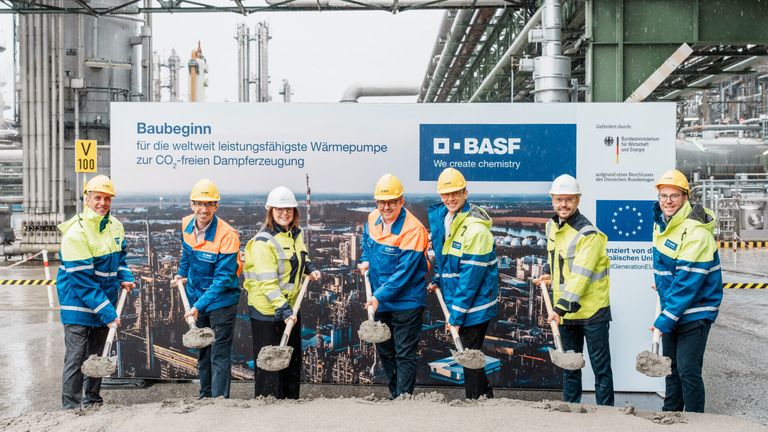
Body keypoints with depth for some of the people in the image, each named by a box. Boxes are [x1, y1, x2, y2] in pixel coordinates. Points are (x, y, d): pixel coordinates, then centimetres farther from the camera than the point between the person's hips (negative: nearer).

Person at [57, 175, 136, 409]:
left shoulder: (115, 225, 2)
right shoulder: (75, 233, -21)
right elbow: (83, 281, -23)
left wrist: (125, 278, 0)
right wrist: (107, 313, -24)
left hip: (105, 300, 7)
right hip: (78, 304, -7)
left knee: (97, 355, 17)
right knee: (76, 358, -3)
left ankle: (93, 401, 31)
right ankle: (72, 407, 7)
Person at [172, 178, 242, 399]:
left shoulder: (227, 235, -24)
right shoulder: (186, 225, -4)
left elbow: (223, 278, -25)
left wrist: (199, 305, -28)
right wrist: (182, 274, 14)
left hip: (221, 300, -7)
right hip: (196, 298, 7)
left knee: (220, 354, -3)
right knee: (202, 351, 19)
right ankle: (205, 396, 34)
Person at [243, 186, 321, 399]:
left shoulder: (296, 233, 6)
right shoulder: (263, 241, -18)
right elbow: (267, 282, -24)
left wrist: (309, 268, 10)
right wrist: (283, 310, -30)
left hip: (291, 307, 8)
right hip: (267, 310, -8)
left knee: (293, 360, 17)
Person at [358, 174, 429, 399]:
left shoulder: (413, 229, -23)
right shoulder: (372, 219, -1)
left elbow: (404, 272, -25)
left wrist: (379, 296, -27)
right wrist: (365, 260, 3)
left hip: (406, 302, -8)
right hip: (380, 302, 8)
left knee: (405, 355, 1)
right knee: (384, 351, 20)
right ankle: (394, 394, 37)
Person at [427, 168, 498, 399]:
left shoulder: (476, 228, -21)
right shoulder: (440, 217, 6)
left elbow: (472, 275, -22)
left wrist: (457, 314, -19)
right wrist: (438, 280, 11)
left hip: (475, 302, -8)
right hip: (456, 298, 8)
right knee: (468, 354, 18)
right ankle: (486, 394, 34)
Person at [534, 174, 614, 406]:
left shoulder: (588, 234, -19)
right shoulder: (552, 225, 6)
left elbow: (580, 275, -26)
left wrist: (561, 308, -30)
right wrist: (549, 273, 10)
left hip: (592, 310, -7)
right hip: (565, 311, 7)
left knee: (600, 366, 5)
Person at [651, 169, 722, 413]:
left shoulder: (696, 232, -23)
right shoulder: (661, 222, 3)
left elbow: (688, 282, -25)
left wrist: (664, 320, -24)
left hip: (695, 311, -8)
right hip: (672, 308, 8)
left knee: (688, 371, -6)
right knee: (671, 365, 17)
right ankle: (670, 413, 30)